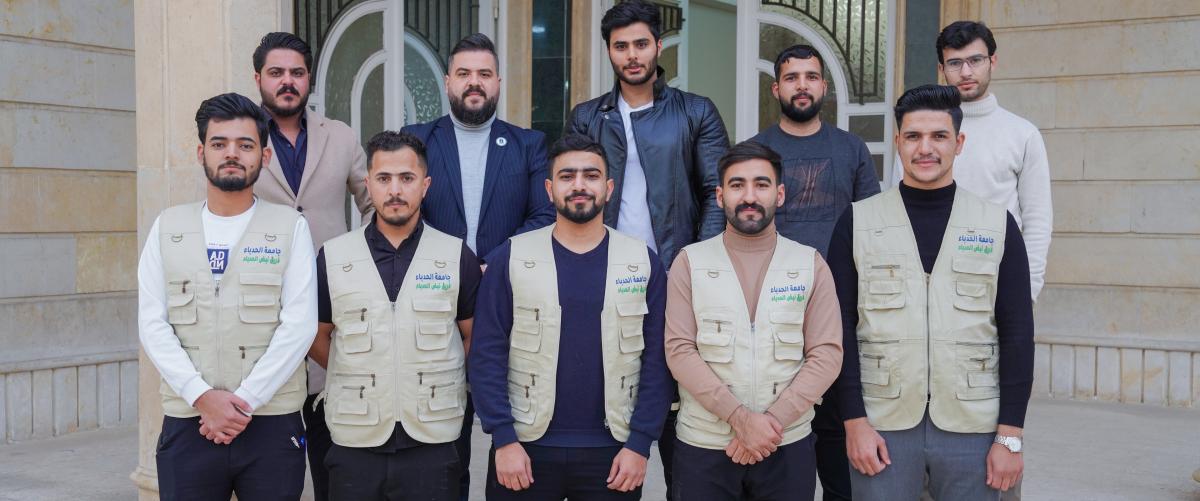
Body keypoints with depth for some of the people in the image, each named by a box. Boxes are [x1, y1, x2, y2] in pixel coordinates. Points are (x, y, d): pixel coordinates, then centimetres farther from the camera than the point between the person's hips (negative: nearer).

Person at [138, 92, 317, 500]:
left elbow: (299, 325, -6)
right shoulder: (168, 227, 8)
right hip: (187, 424, 2)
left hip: (272, 424, -1)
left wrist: (244, 401, -12)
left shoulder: (290, 228, 2)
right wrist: (202, 397, -11)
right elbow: (153, 325, 1)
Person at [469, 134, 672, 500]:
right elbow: (487, 353, -3)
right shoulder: (510, 258, -1)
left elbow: (656, 361, 0)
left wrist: (640, 443, -5)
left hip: (613, 452, 1)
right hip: (525, 448, 0)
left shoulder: (644, 263, 2)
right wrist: (503, 438, -9)